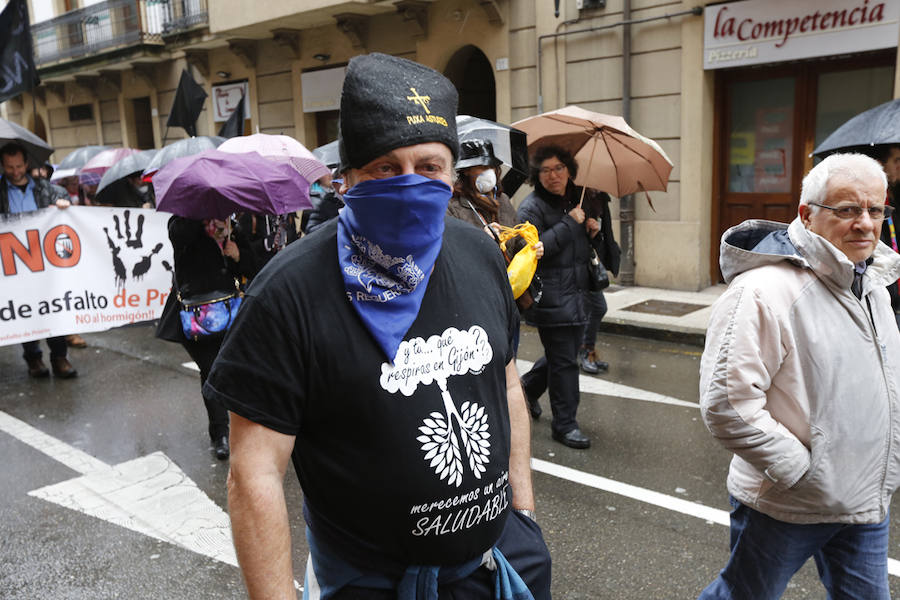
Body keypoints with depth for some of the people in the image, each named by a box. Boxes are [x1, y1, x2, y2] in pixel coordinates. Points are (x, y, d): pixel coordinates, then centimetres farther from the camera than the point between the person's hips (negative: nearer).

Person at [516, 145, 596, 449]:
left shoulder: (577, 200, 13)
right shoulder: (532, 207, -9)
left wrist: (592, 233, 4)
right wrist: (570, 224, -20)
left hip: (577, 294, 8)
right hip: (551, 297, -7)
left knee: (564, 354, 18)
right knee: (564, 361, -2)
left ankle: (528, 385, 42)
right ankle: (564, 424, 10)